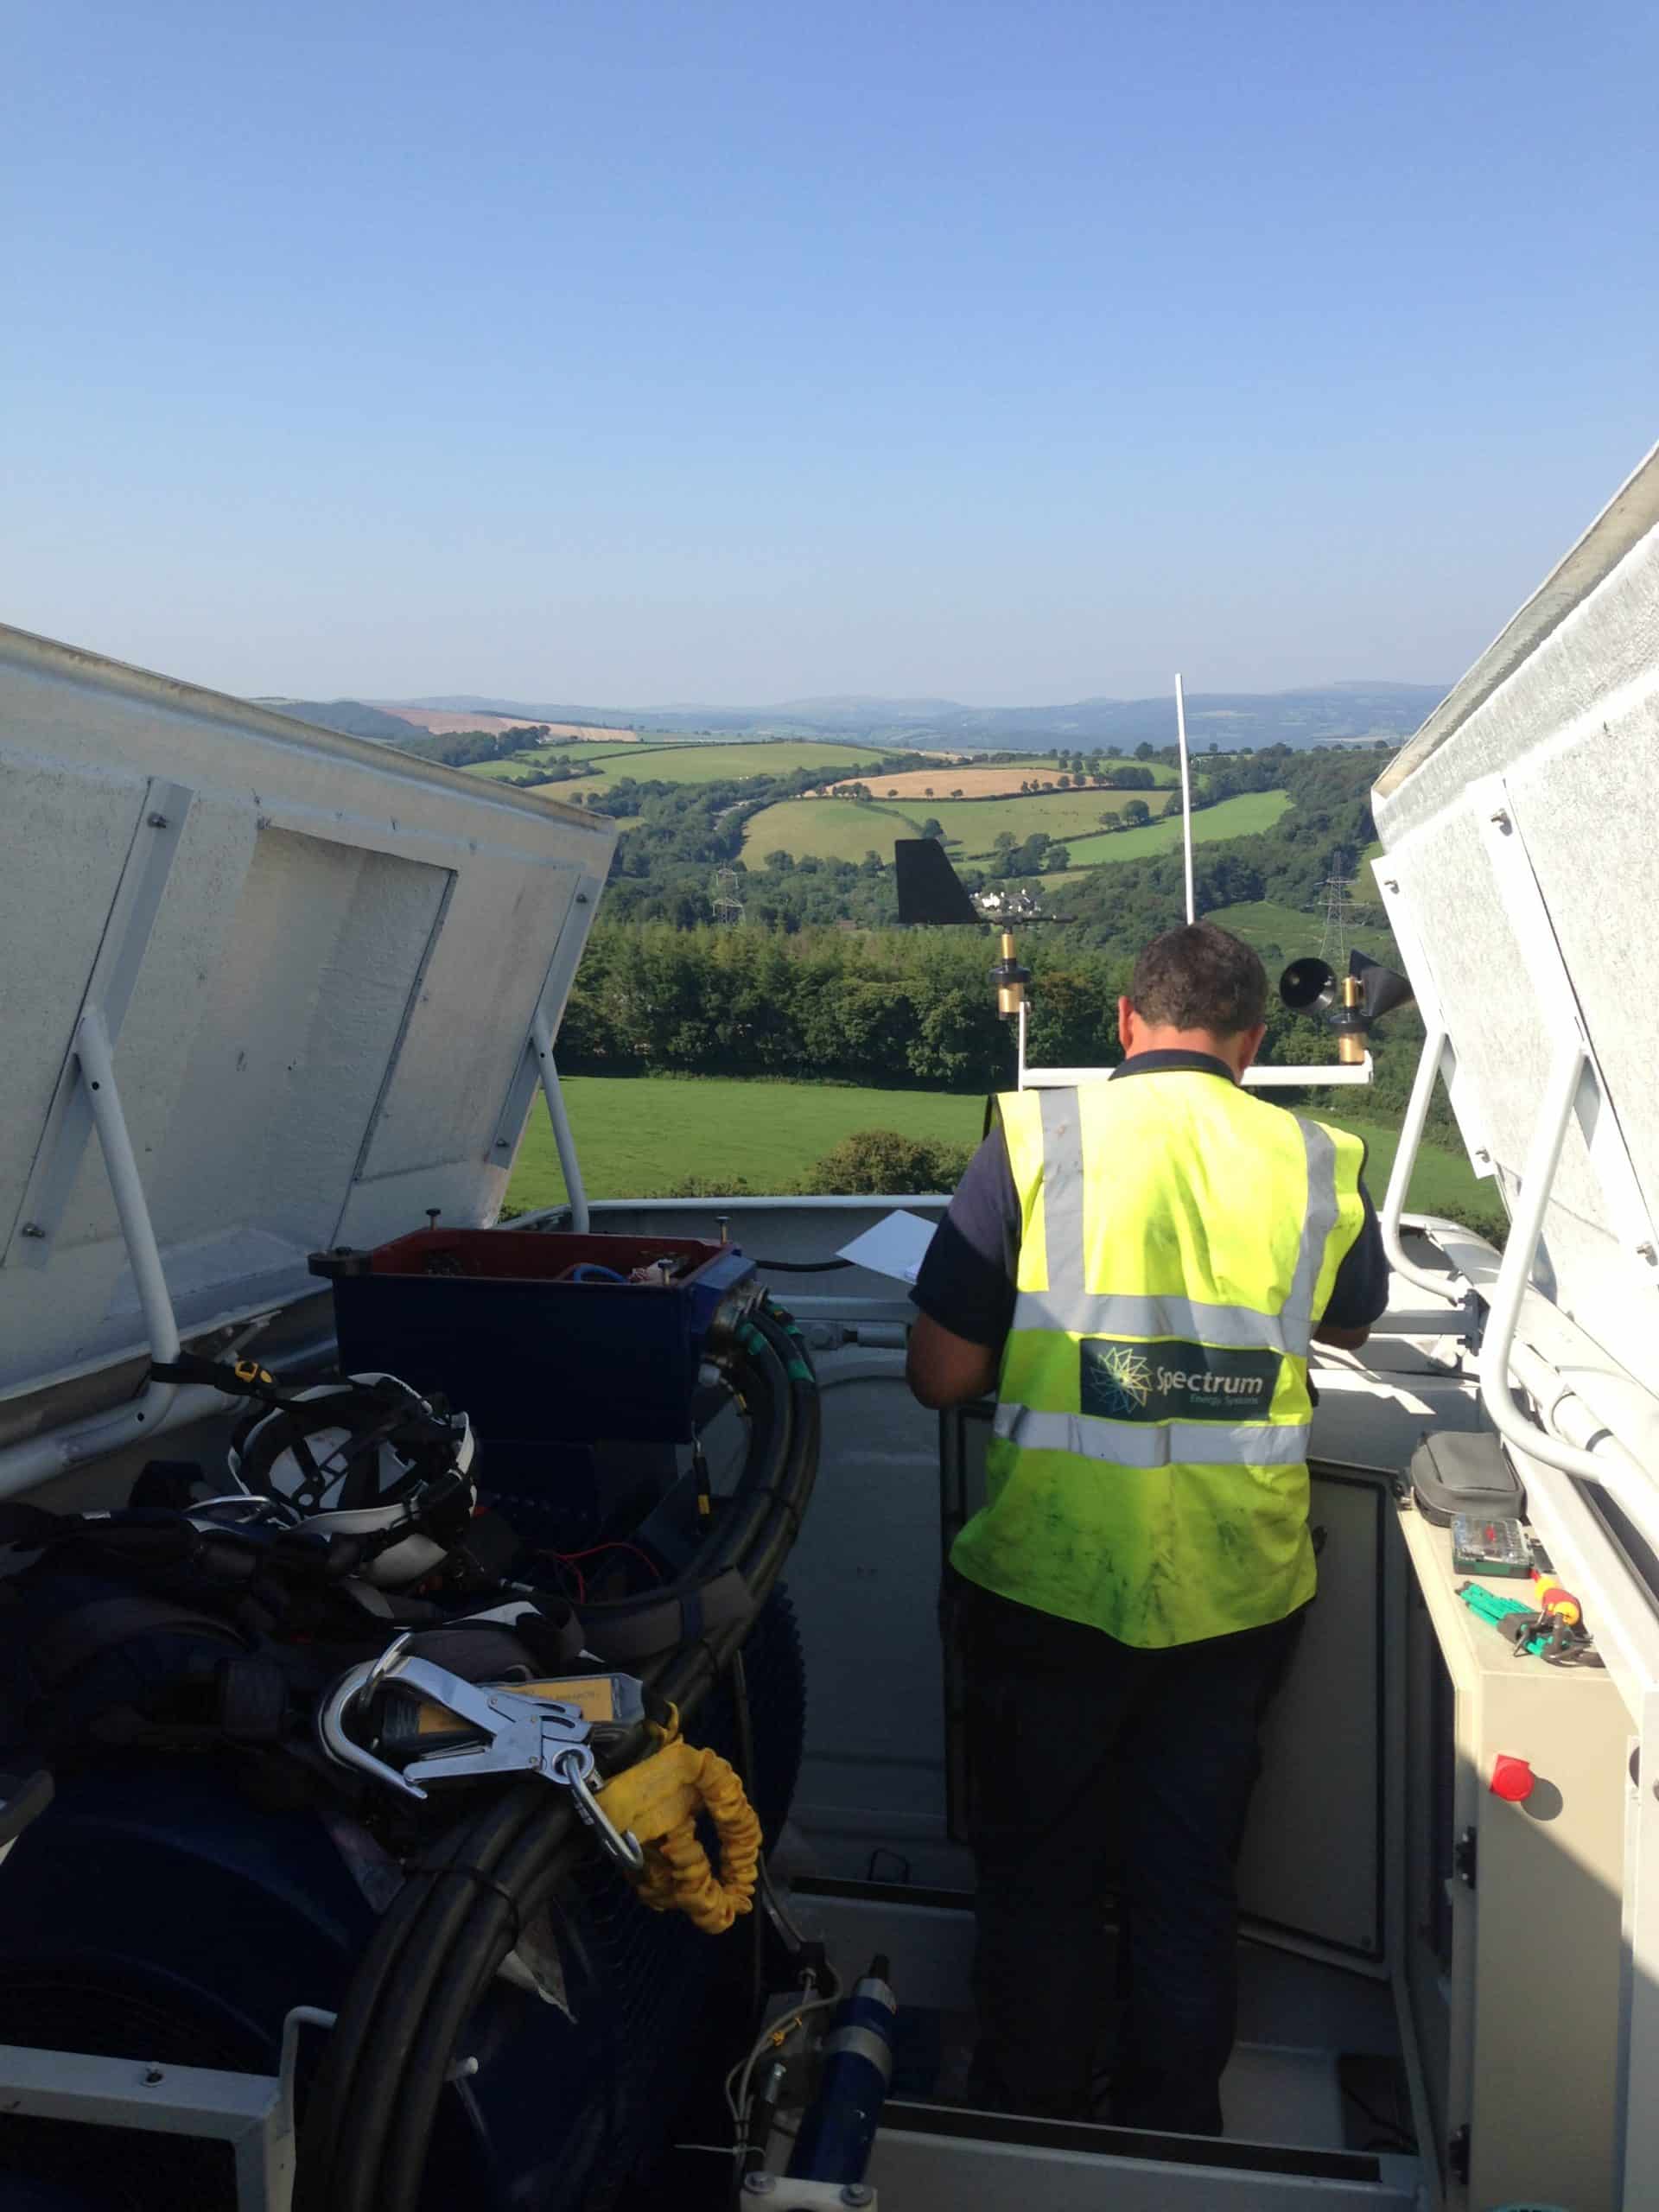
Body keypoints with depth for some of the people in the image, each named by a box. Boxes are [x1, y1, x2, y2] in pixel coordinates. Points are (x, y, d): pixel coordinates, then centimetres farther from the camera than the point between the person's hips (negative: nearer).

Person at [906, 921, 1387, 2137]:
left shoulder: (1035, 1140, -11)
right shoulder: (1319, 1164, -3)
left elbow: (940, 1374, -10)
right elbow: (1349, 1326, 17)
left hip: (1049, 1590, -2)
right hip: (1236, 1597, 2)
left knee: (1039, 1873, 18)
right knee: (1188, 1880, 20)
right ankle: (1174, 2140, 37)